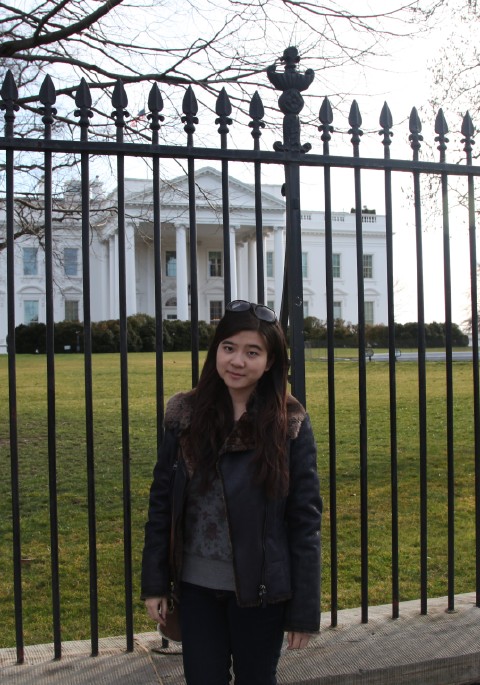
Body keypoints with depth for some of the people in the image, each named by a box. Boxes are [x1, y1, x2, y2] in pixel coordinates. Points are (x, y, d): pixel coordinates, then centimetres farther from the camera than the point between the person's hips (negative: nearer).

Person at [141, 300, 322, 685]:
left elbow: (306, 520, -8)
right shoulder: (186, 416, -4)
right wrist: (154, 584, 2)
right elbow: (161, 503, 2)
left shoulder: (290, 425, -10)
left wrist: (305, 610, -8)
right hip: (197, 587, 2)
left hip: (261, 590, -2)